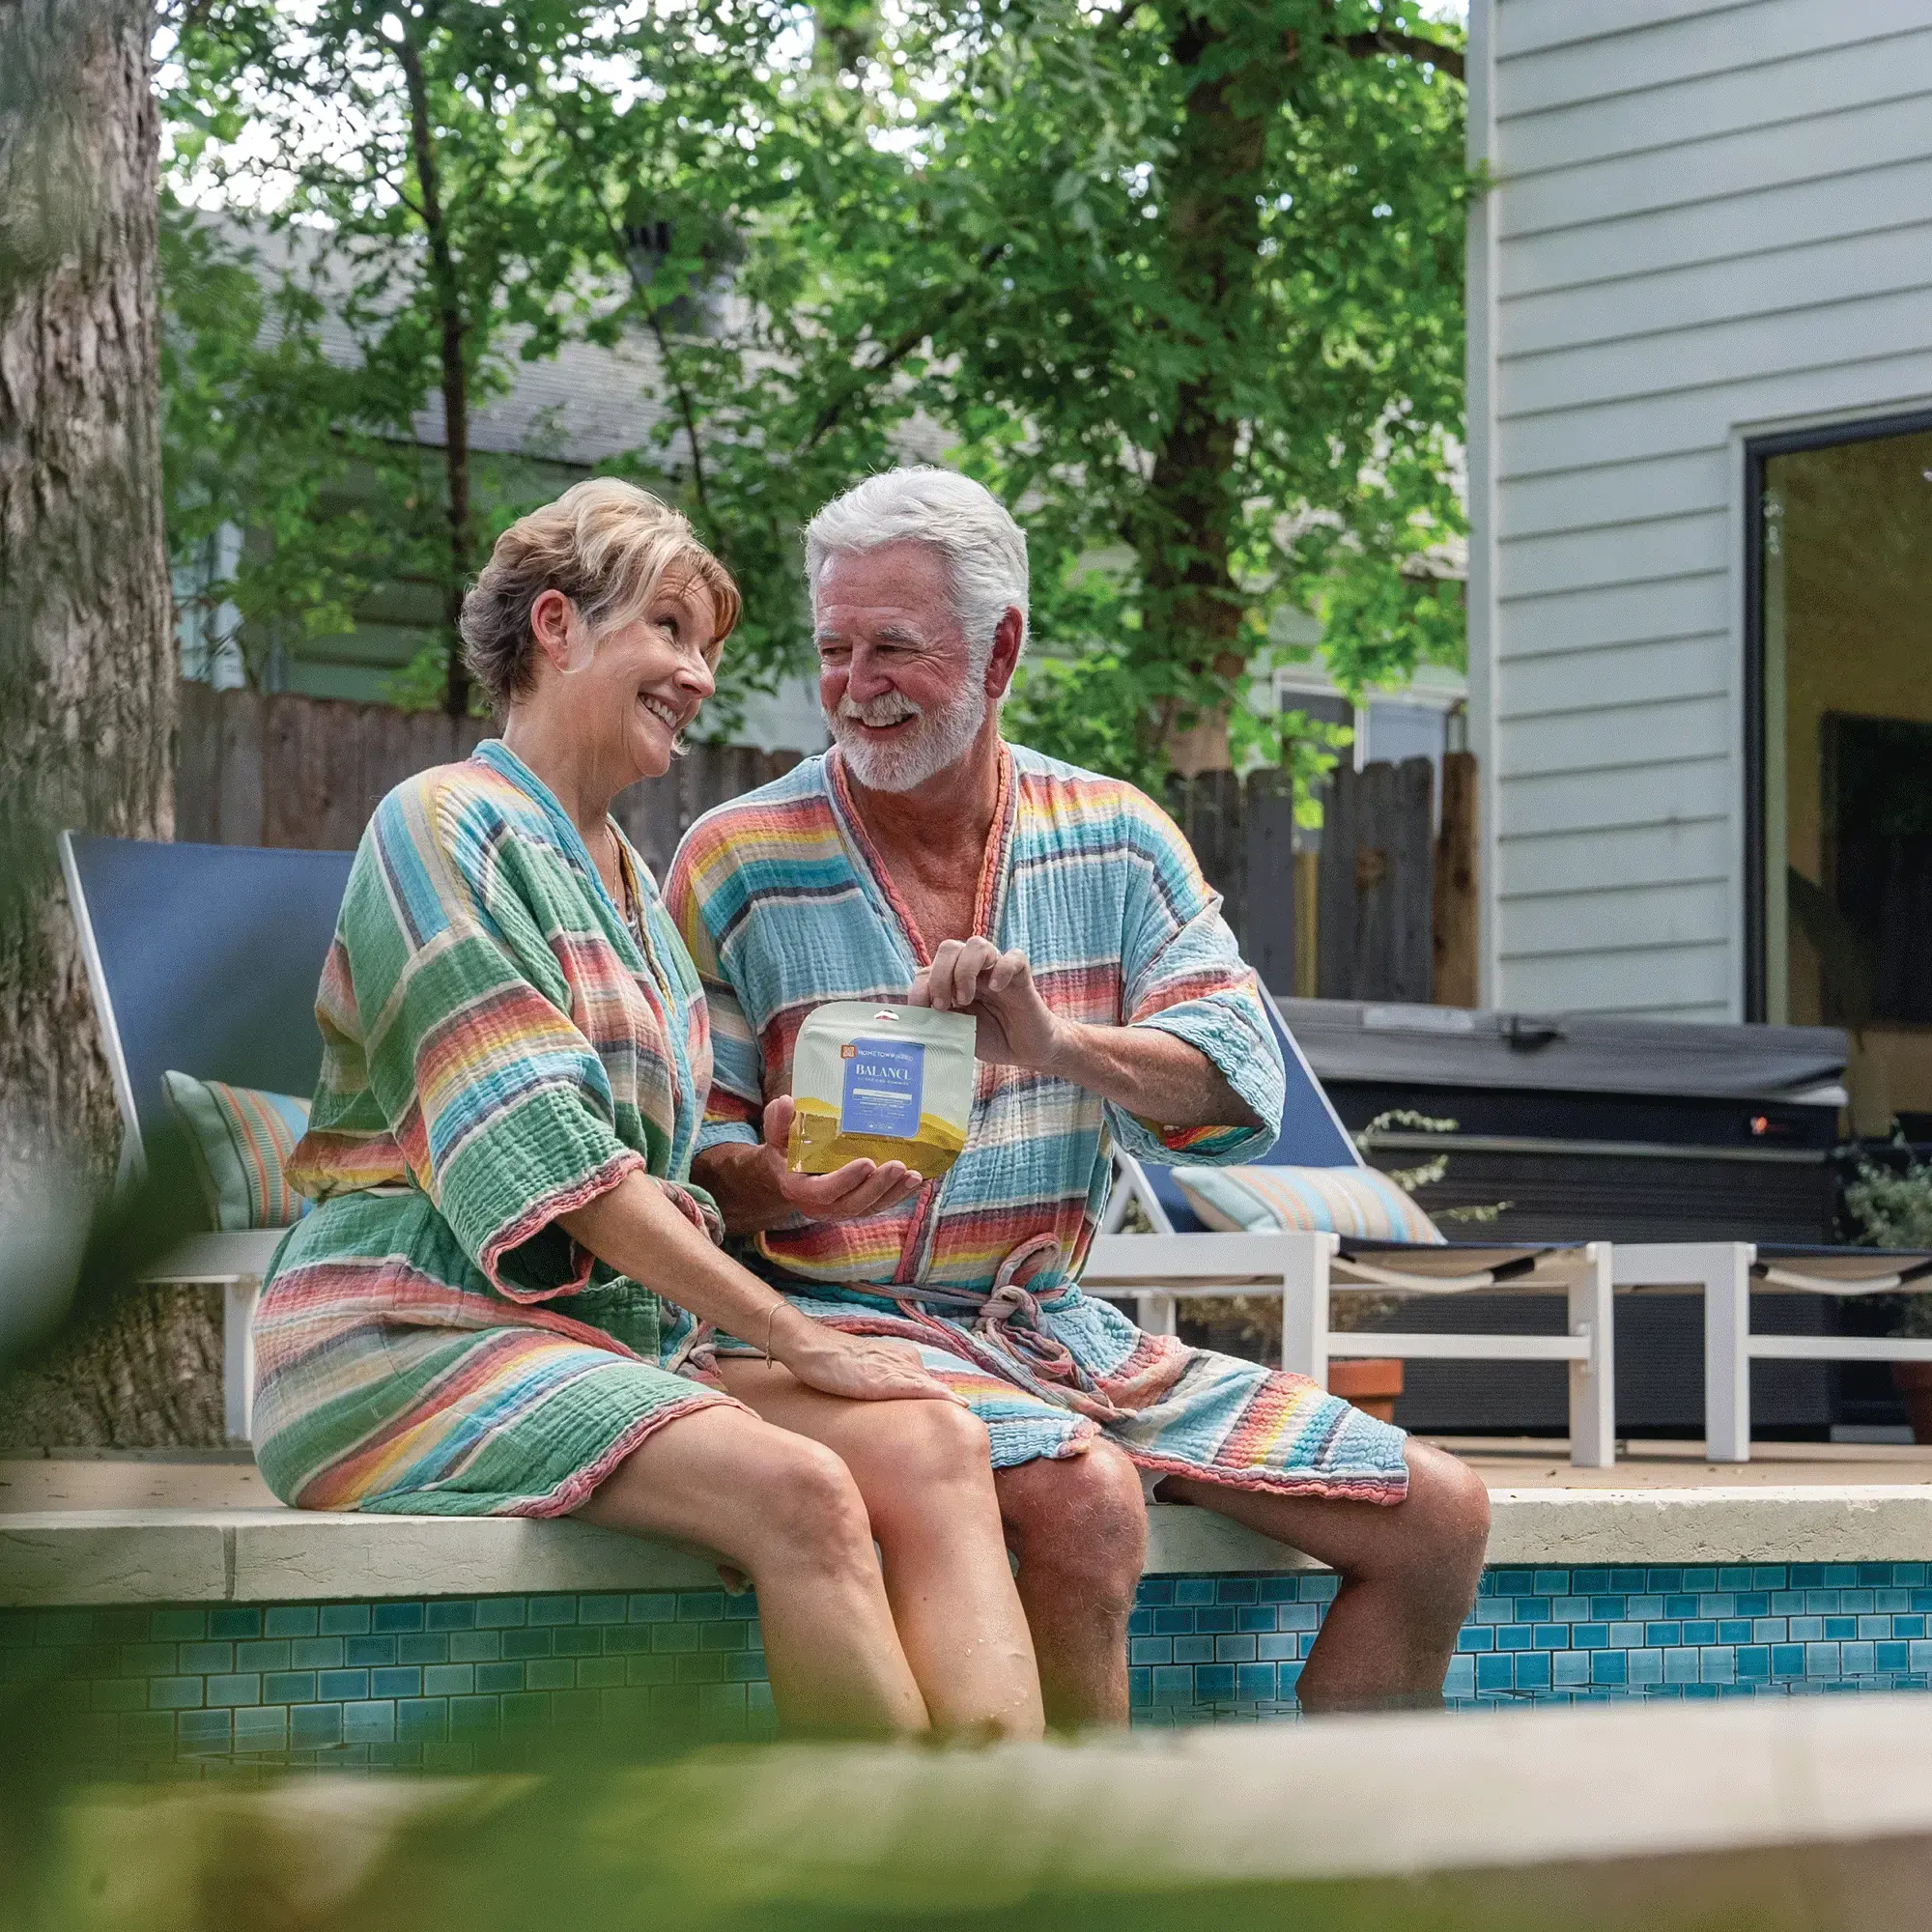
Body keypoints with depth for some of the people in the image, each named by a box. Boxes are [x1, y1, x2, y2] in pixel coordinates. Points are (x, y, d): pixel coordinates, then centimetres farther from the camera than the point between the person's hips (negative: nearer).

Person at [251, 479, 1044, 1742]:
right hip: (416, 1330, -8)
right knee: (797, 1491, -32)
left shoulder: (638, 890, 25)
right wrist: (793, 1337, -13)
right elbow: (543, 1156, -12)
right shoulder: (445, 827, -3)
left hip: (622, 1331, 8)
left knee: (935, 1444, -19)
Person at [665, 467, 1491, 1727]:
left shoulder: (1118, 842, 9)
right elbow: (688, 1147, -1)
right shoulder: (739, 864, -1)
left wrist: (1053, 1042, -20)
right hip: (843, 1324, -5)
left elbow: (1243, 1091, -3)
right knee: (1085, 1499, -35)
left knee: (1438, 1518, -5)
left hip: (1066, 1328, 5)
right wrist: (777, 1184, -24)